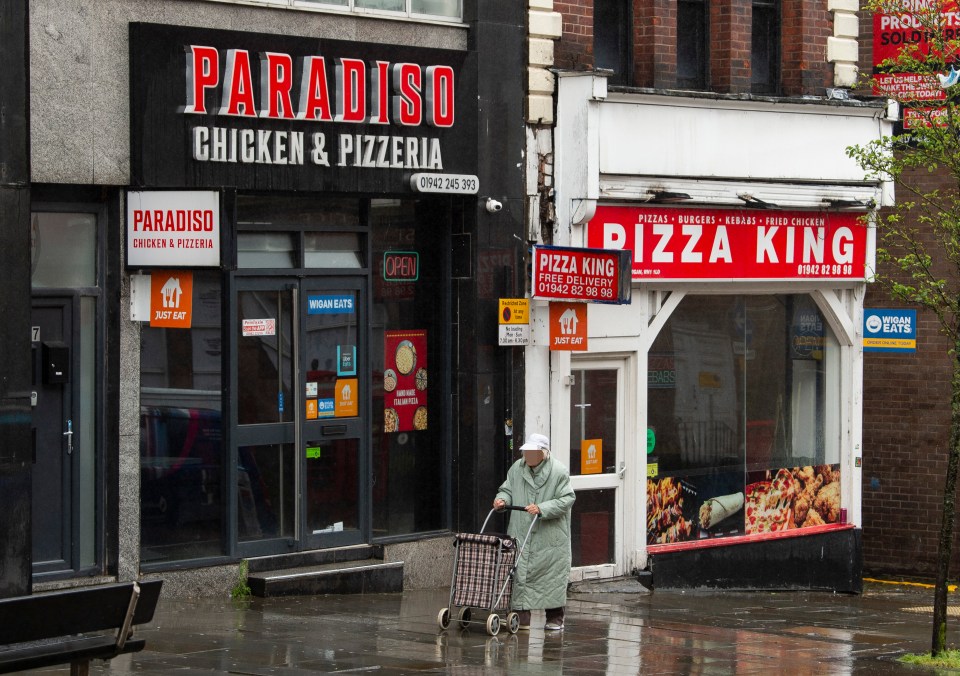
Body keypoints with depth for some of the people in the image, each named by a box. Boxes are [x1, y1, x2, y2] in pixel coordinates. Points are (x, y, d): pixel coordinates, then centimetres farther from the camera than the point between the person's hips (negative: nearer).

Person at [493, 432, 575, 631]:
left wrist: (542, 508, -21)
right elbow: (508, 490, 19)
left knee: (553, 576, 3)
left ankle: (555, 618, 15)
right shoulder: (517, 469, 8)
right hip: (521, 534, 4)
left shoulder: (559, 472, -7)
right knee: (520, 574, -1)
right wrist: (502, 499, -4)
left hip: (550, 537, -4)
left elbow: (566, 499, -11)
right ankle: (522, 616, 4)